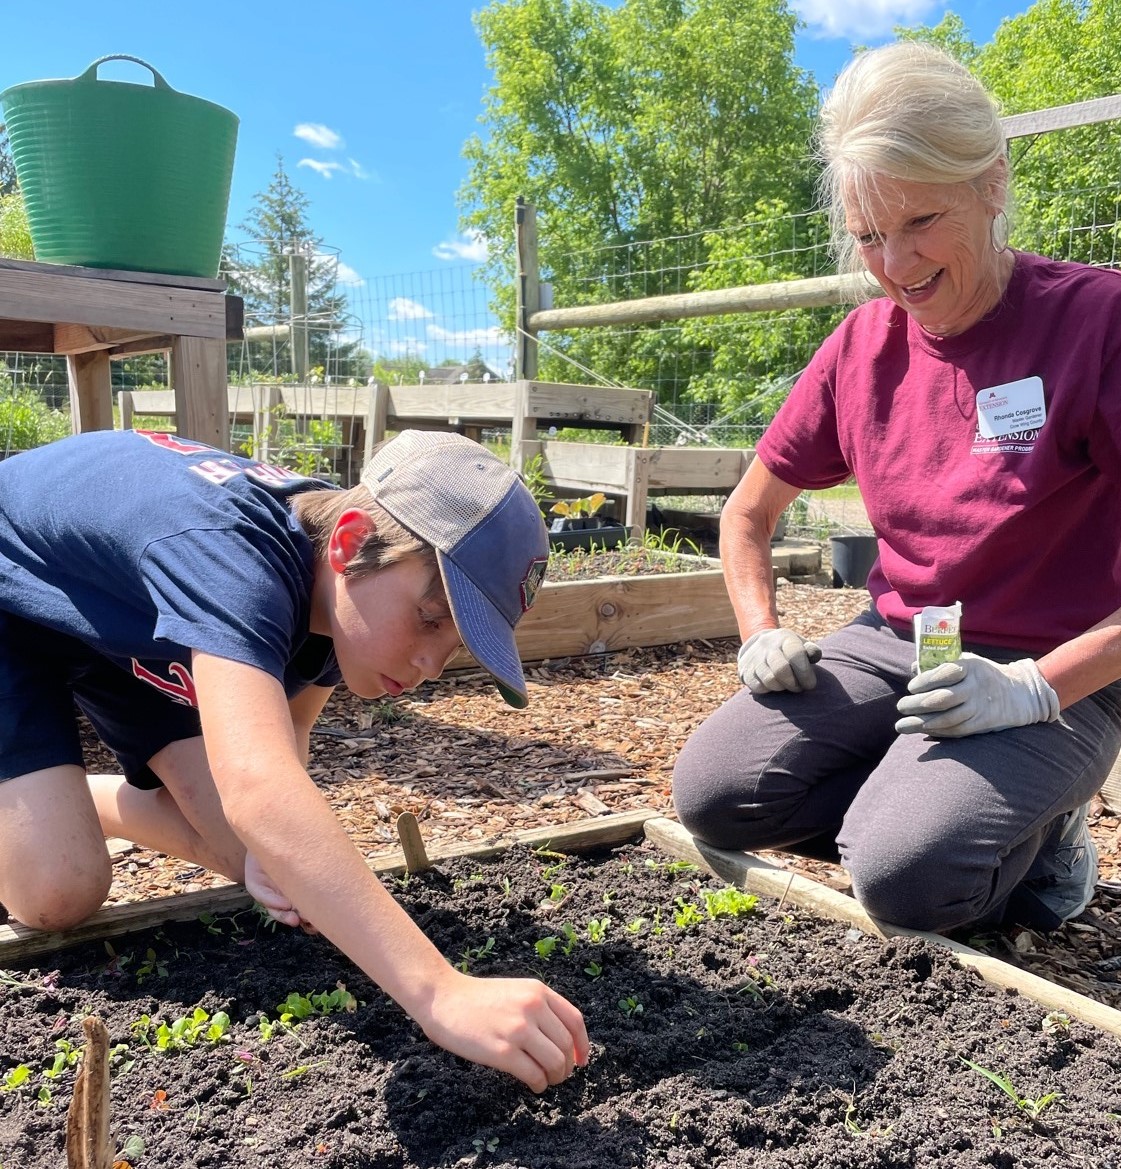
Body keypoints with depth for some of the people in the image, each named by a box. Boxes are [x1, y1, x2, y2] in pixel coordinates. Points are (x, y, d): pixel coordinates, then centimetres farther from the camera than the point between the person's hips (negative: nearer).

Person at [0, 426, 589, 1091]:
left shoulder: (340, 590, -18)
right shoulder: (230, 553, -42)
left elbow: (284, 735, -6)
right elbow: (258, 788, -56)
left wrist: (273, 850, -27)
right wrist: (440, 993, -62)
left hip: (121, 623, 6)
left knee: (263, 851, -1)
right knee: (60, 895, -21)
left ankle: (57, 805, 22)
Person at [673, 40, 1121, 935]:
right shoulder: (864, 345, 1)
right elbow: (748, 514, 12)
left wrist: (1037, 687, -24)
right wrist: (763, 636, -4)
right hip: (891, 647, 5)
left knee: (904, 877, -26)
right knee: (710, 794, -11)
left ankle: (1035, 832, 6)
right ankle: (921, 802, 7)